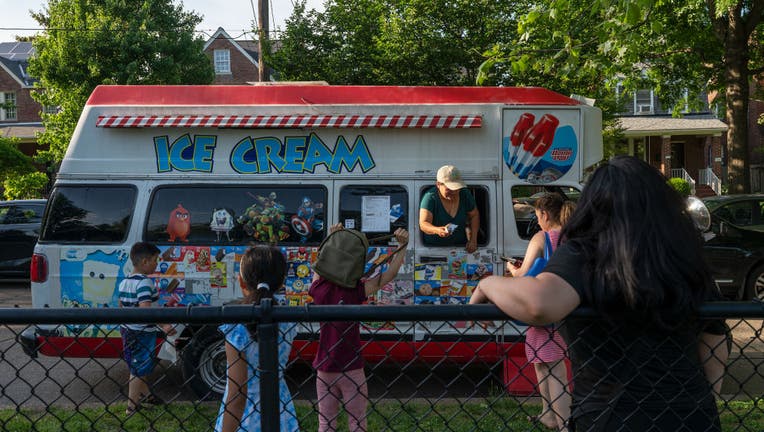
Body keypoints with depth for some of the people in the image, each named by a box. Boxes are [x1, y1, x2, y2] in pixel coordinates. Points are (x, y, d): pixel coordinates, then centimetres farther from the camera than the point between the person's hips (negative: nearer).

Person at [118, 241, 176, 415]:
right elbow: (145, 308, -32)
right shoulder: (145, 282, -21)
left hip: (127, 329, 9)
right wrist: (163, 325, -36)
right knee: (139, 370, 2)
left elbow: (121, 305, 16)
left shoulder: (124, 282, 7)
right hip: (143, 333, -9)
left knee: (139, 367, 24)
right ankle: (132, 407, 10)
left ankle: (144, 394, 41)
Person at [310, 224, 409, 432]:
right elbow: (389, 274, -18)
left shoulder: (319, 289, -9)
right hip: (351, 370, -4)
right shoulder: (355, 291, -20)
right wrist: (403, 245, -17)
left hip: (324, 369, 4)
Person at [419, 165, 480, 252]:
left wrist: (473, 240, -2)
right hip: (434, 247, -3)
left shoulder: (465, 194, -2)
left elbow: (474, 216, 11)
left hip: (460, 245, 3)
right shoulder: (430, 198, -17)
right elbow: (423, 224, -25)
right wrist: (437, 230, -48)